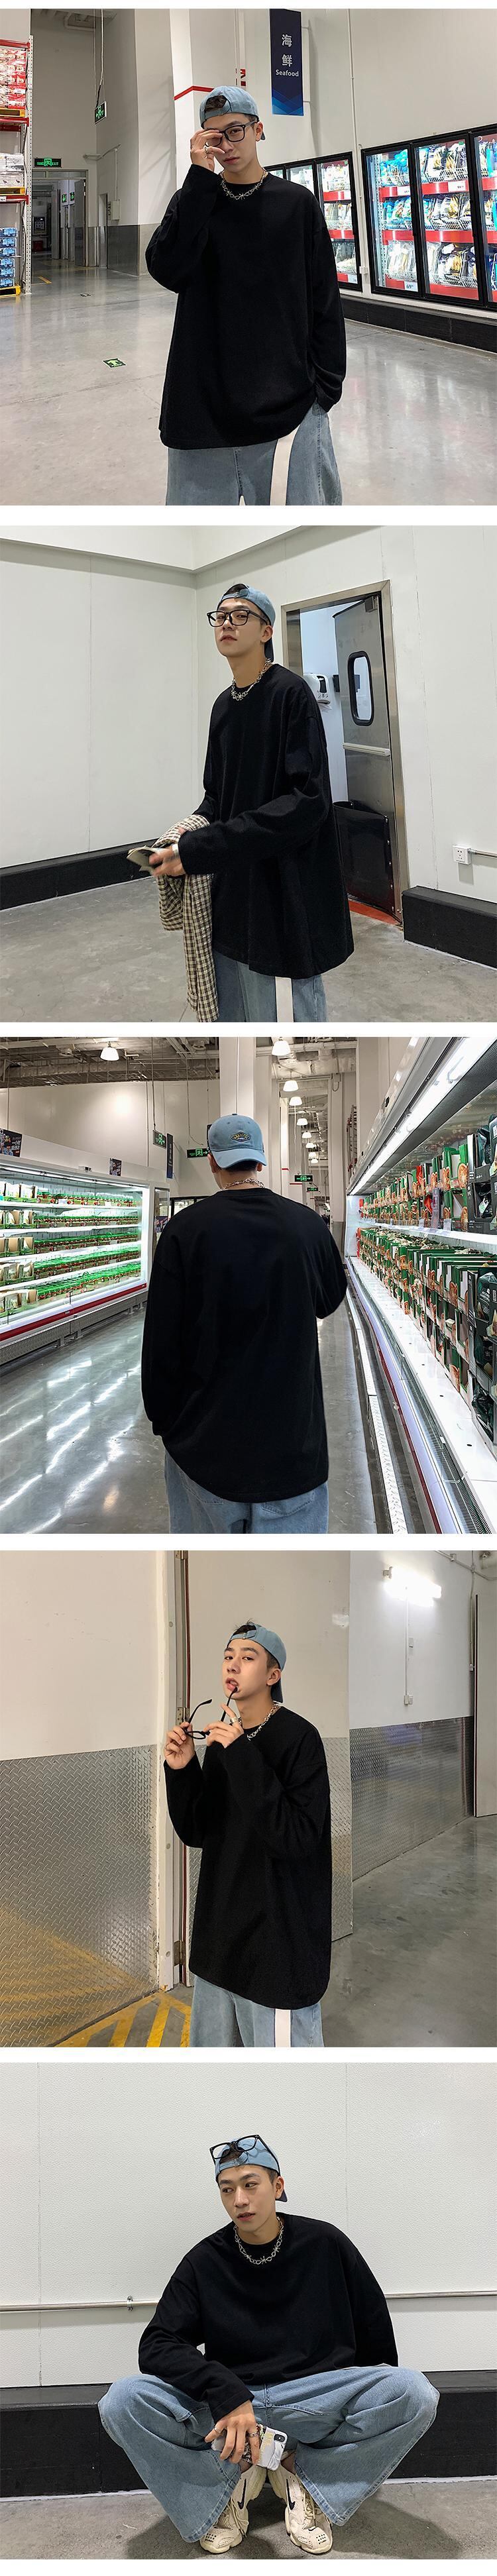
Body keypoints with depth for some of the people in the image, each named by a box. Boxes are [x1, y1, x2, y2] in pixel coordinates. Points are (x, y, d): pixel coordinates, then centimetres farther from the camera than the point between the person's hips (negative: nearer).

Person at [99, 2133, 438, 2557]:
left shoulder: (326, 2244, 2)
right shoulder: (204, 2262, 2)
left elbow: (376, 2335, 14)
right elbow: (156, 2347, -9)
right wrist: (227, 2395, -24)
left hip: (316, 2399, 0)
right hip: (224, 2404, 0)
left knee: (414, 2392, -28)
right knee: (123, 2402, -27)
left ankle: (302, 2472, -3)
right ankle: (231, 2478, -1)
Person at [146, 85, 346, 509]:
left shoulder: (298, 204, 6)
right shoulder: (194, 200, 10)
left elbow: (325, 300, 6)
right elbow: (167, 270, -10)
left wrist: (326, 385, -2)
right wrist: (201, 177, -11)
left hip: (287, 400, -1)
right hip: (203, 401, 1)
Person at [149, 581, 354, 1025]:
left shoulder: (290, 693, -9)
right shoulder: (224, 705, 14)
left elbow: (306, 800, -19)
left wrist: (201, 849, -22)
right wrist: (193, 829, -2)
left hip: (285, 900, -8)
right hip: (231, 896, 8)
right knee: (229, 1017, 11)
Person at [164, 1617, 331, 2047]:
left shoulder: (298, 1738, -14)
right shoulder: (223, 1738, 7)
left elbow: (295, 1838, -24)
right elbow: (197, 1832, 9)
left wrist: (242, 1758, -28)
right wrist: (181, 1772, -8)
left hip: (279, 1940, -7)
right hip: (221, 1930, 8)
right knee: (213, 2045, 16)